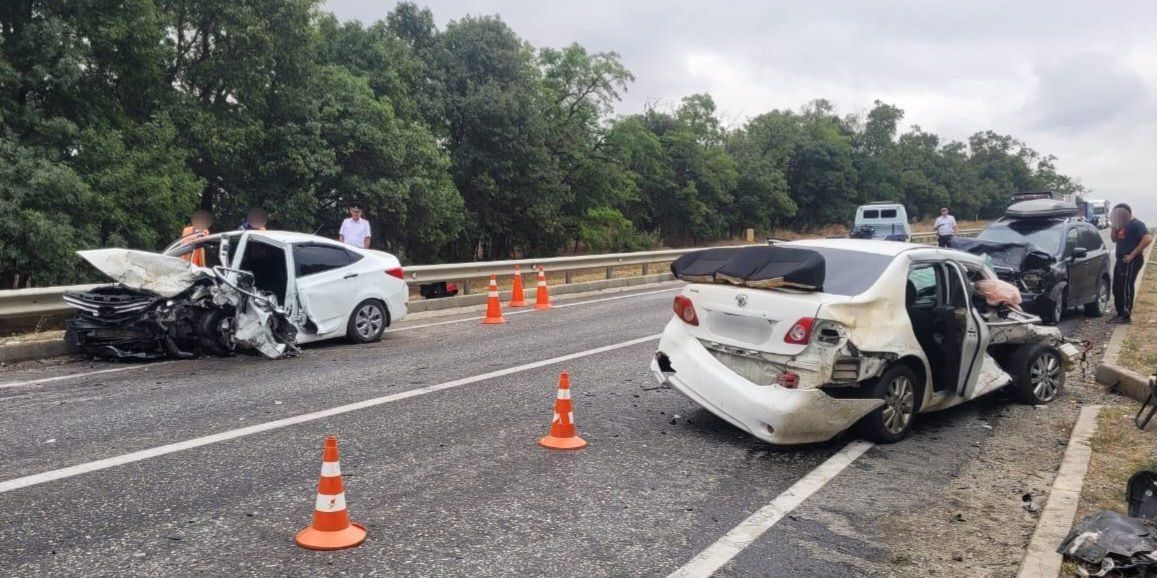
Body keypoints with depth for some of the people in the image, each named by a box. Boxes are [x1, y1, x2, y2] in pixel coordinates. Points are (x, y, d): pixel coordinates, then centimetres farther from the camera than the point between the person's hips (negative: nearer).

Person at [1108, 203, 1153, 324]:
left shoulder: (1136, 224, -13)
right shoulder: (1122, 225, 14)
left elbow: (1148, 238, -25)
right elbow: (1115, 240, 21)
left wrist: (1133, 254, -21)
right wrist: (1113, 228, 3)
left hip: (1130, 261, -9)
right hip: (1121, 260, 9)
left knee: (1126, 287, -8)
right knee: (1117, 288, 10)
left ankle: (1126, 316, -4)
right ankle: (1120, 314, 17)